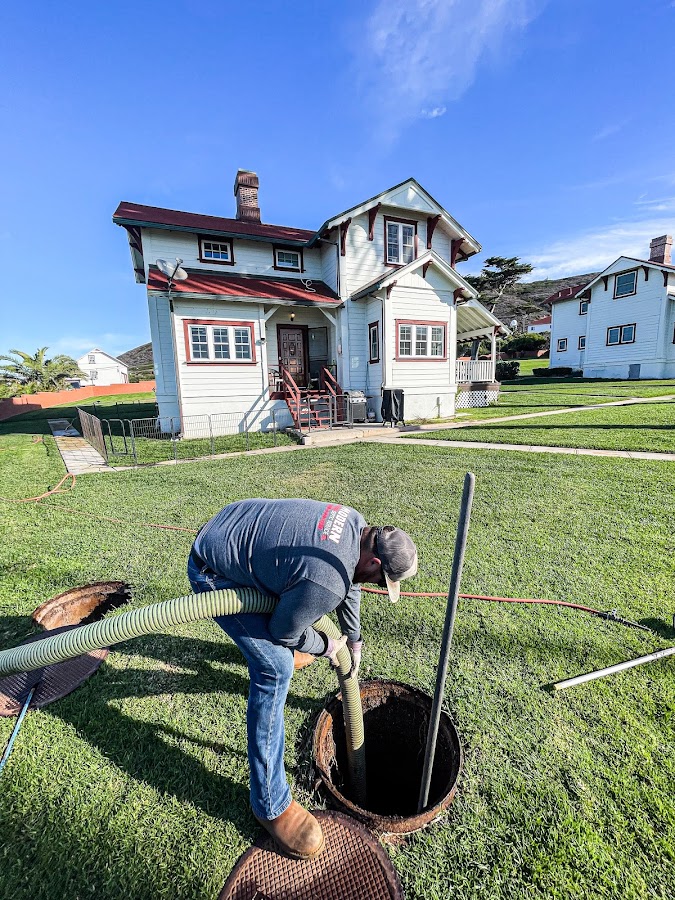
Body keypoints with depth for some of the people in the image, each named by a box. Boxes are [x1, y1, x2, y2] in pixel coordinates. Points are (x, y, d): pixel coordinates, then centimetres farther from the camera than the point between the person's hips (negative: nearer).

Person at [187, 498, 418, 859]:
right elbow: (283, 630, -15)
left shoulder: (357, 524, -7)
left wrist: (353, 639, 21)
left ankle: (280, 650, 64)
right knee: (275, 670, -11)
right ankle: (270, 805, 7)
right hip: (213, 573, -9)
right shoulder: (327, 583, -33)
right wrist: (325, 647, 4)